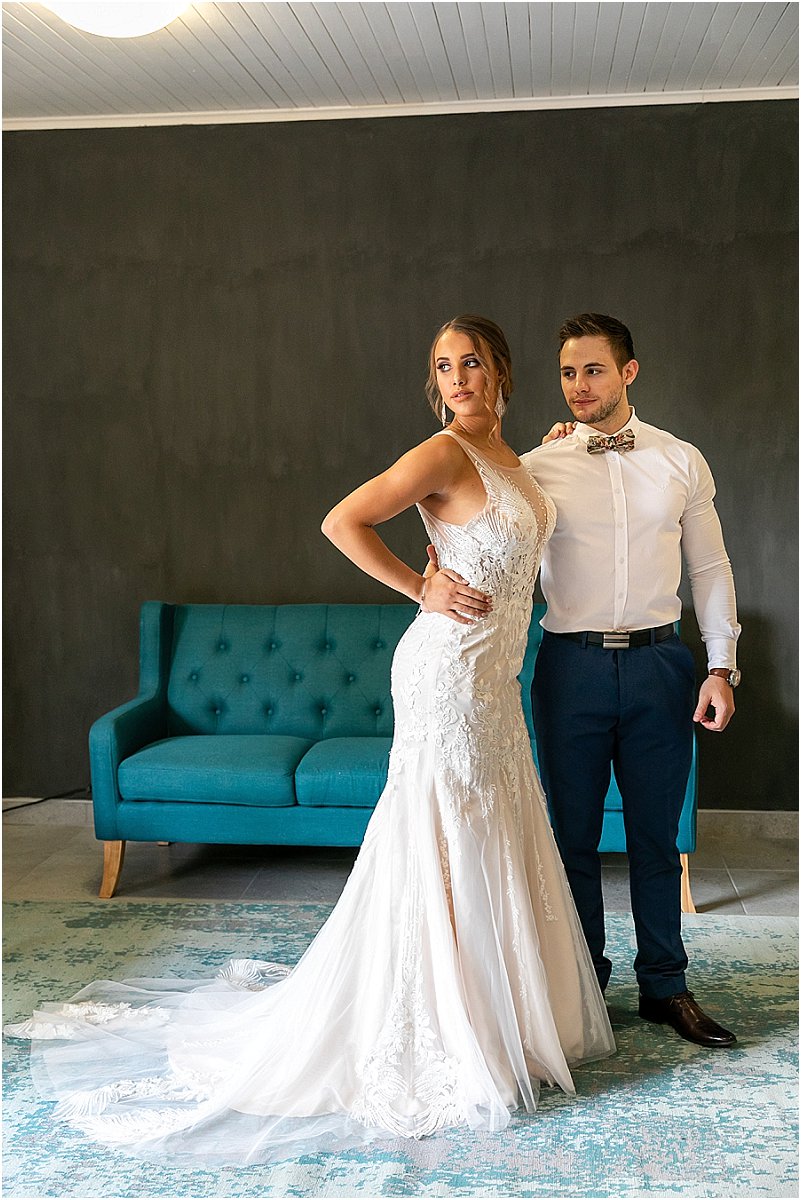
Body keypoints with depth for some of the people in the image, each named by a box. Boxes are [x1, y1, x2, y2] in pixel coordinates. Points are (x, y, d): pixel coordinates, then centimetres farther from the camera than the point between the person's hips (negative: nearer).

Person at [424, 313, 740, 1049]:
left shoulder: (681, 462, 6)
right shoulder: (537, 468, 2)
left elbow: (710, 568, 8)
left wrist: (721, 665, 2)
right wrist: (436, 580, -24)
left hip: (657, 663, 1)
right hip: (572, 664, -1)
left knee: (656, 835, 10)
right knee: (576, 836, 9)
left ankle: (665, 986, 25)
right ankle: (583, 984, 25)